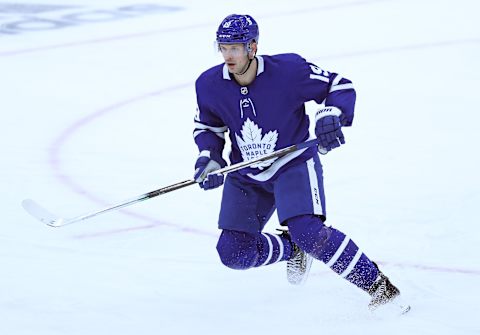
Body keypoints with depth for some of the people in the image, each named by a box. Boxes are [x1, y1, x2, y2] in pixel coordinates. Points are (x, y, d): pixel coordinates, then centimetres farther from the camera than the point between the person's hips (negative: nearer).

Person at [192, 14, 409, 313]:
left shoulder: (288, 70, -21)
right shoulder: (209, 85, -10)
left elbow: (340, 86, -10)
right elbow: (207, 127, 10)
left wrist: (331, 116, -29)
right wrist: (209, 158, -9)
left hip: (293, 163, -5)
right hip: (246, 174, 5)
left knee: (309, 234, -27)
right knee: (234, 252, -4)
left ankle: (378, 285, -12)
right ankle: (292, 249, 26)